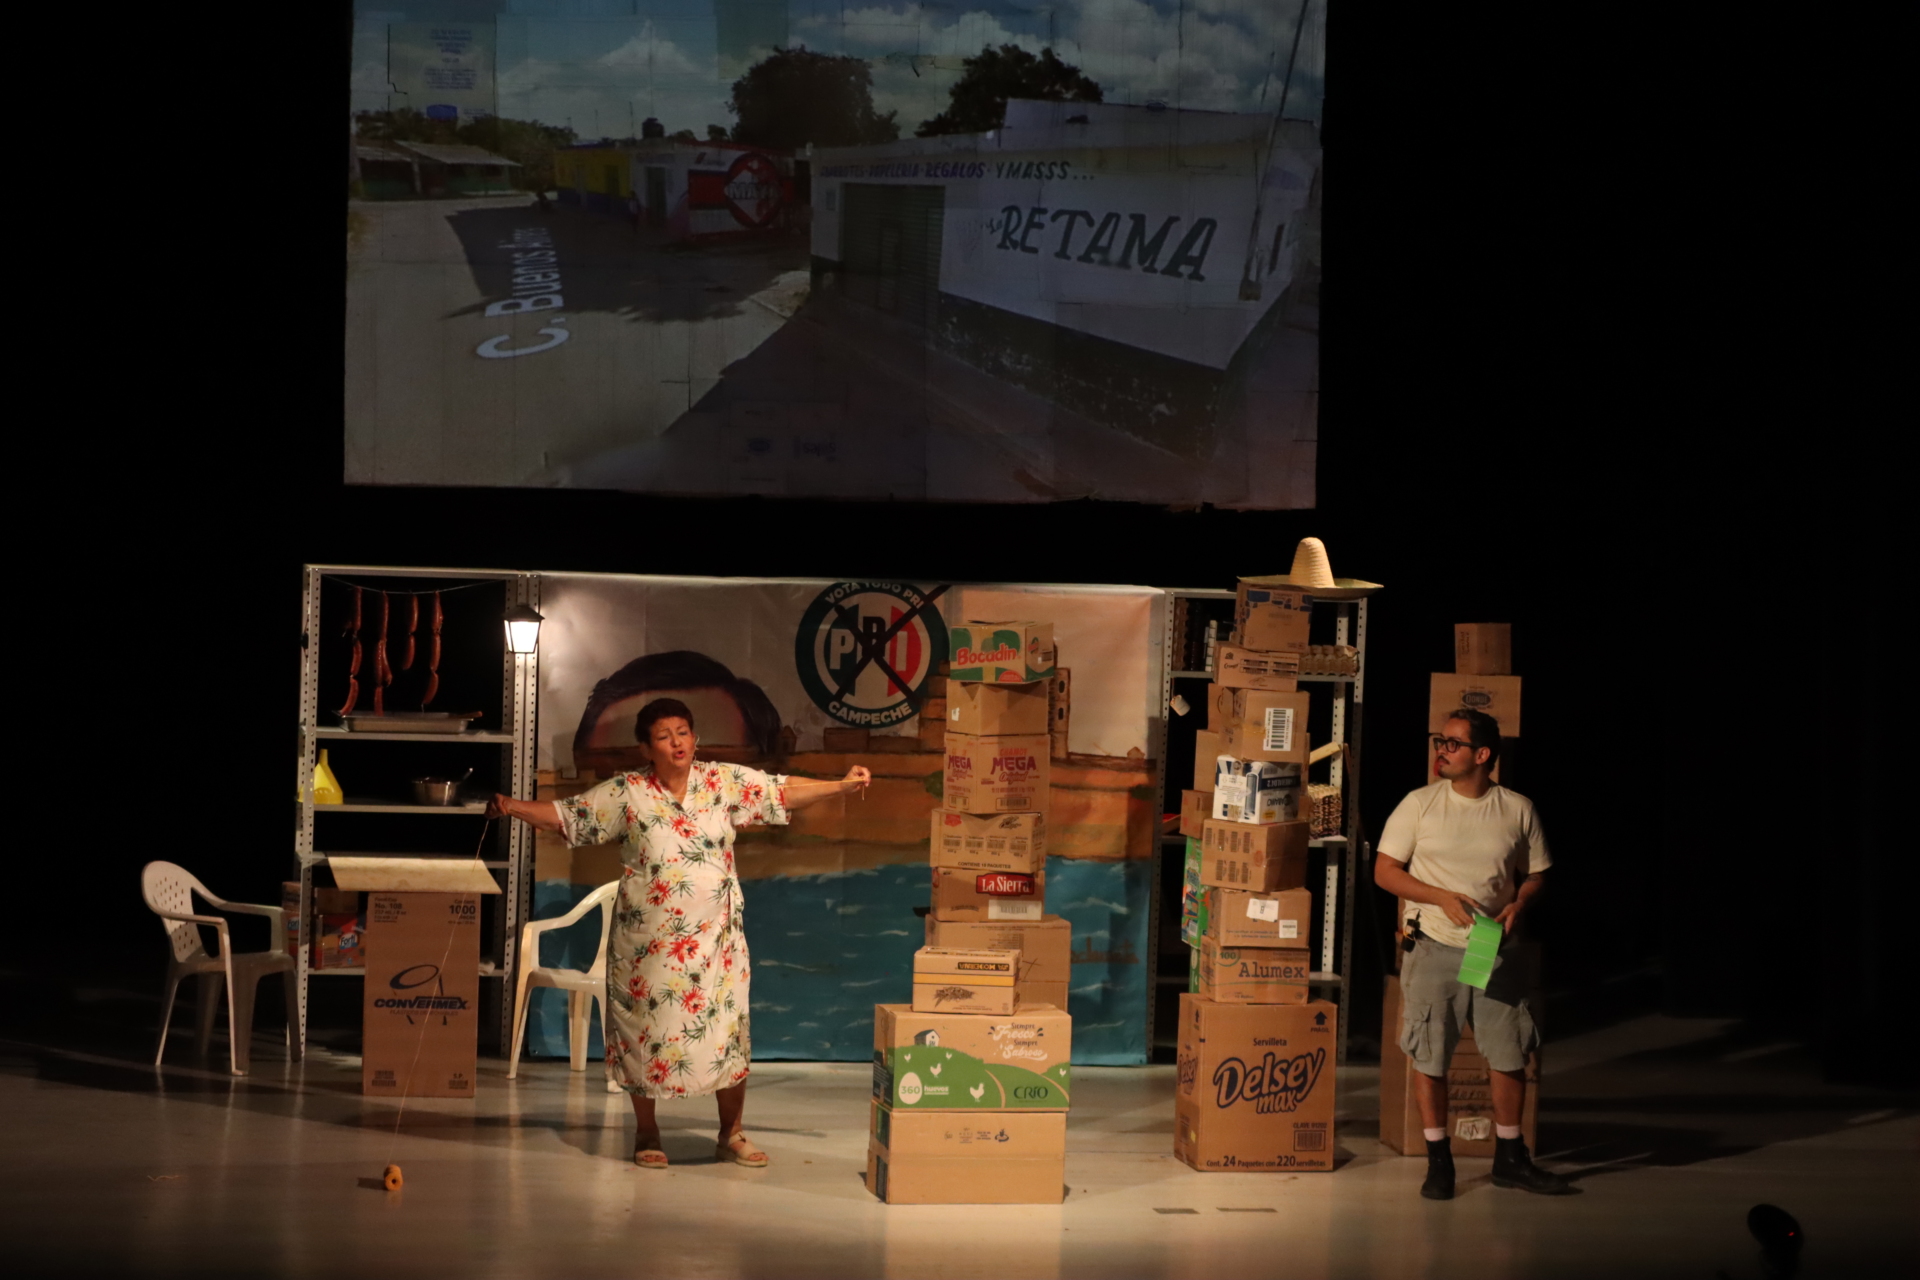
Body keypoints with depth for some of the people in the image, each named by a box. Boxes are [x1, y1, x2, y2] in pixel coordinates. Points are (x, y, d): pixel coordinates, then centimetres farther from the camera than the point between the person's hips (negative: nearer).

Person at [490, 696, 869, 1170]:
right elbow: (565, 815, -5)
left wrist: (843, 785, -6)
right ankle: (647, 1134, 22)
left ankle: (732, 1133, 19)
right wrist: (513, 808, -19)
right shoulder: (625, 793, -7)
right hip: (648, 940, -1)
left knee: (727, 1030, 4)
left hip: (714, 937, 1)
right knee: (646, 1031, 6)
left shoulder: (726, 781, -2)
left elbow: (785, 792, 2)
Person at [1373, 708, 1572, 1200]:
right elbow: (1385, 871, -1)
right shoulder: (1420, 804, -1)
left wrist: (1517, 905, -11)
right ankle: (1438, 1162, 11)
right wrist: (1442, 897, -14)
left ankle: (1510, 1158, 20)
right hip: (1435, 950, -1)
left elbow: (1535, 875, 11)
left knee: (1510, 1055, 5)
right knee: (1430, 1058, 0)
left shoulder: (1518, 810, 3)